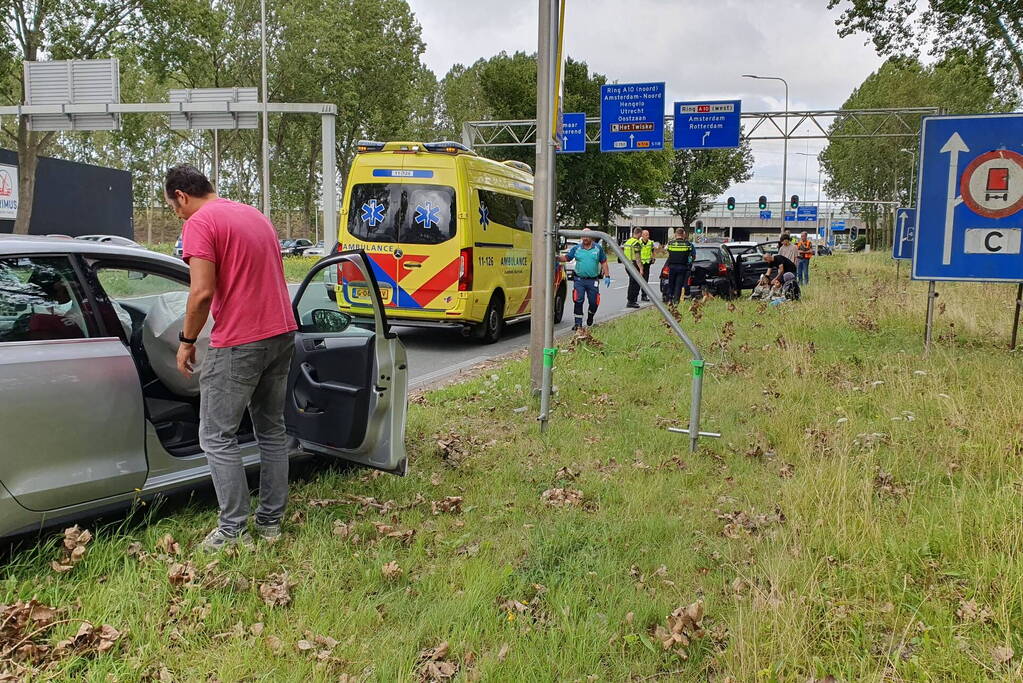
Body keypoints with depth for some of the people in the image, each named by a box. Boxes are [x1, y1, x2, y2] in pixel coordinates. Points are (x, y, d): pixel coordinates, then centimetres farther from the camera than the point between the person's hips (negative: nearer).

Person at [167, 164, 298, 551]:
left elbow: (203, 291, -19)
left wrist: (187, 340, -6)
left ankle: (234, 530, 5)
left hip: (239, 343, -8)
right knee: (272, 430, 15)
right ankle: (271, 522, 23)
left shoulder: (199, 223, -10)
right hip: (282, 334, 9)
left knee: (216, 437, 3)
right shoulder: (256, 215, 17)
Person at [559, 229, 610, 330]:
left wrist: (607, 276, 2)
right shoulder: (576, 248, 4)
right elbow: (566, 258, 3)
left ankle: (590, 317, 37)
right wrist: (557, 257, -16)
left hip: (593, 280, 1)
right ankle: (578, 323, -1)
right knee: (578, 301, -8)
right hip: (579, 280, 0)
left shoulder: (598, 248, 5)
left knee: (594, 302, 6)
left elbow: (604, 263, 8)